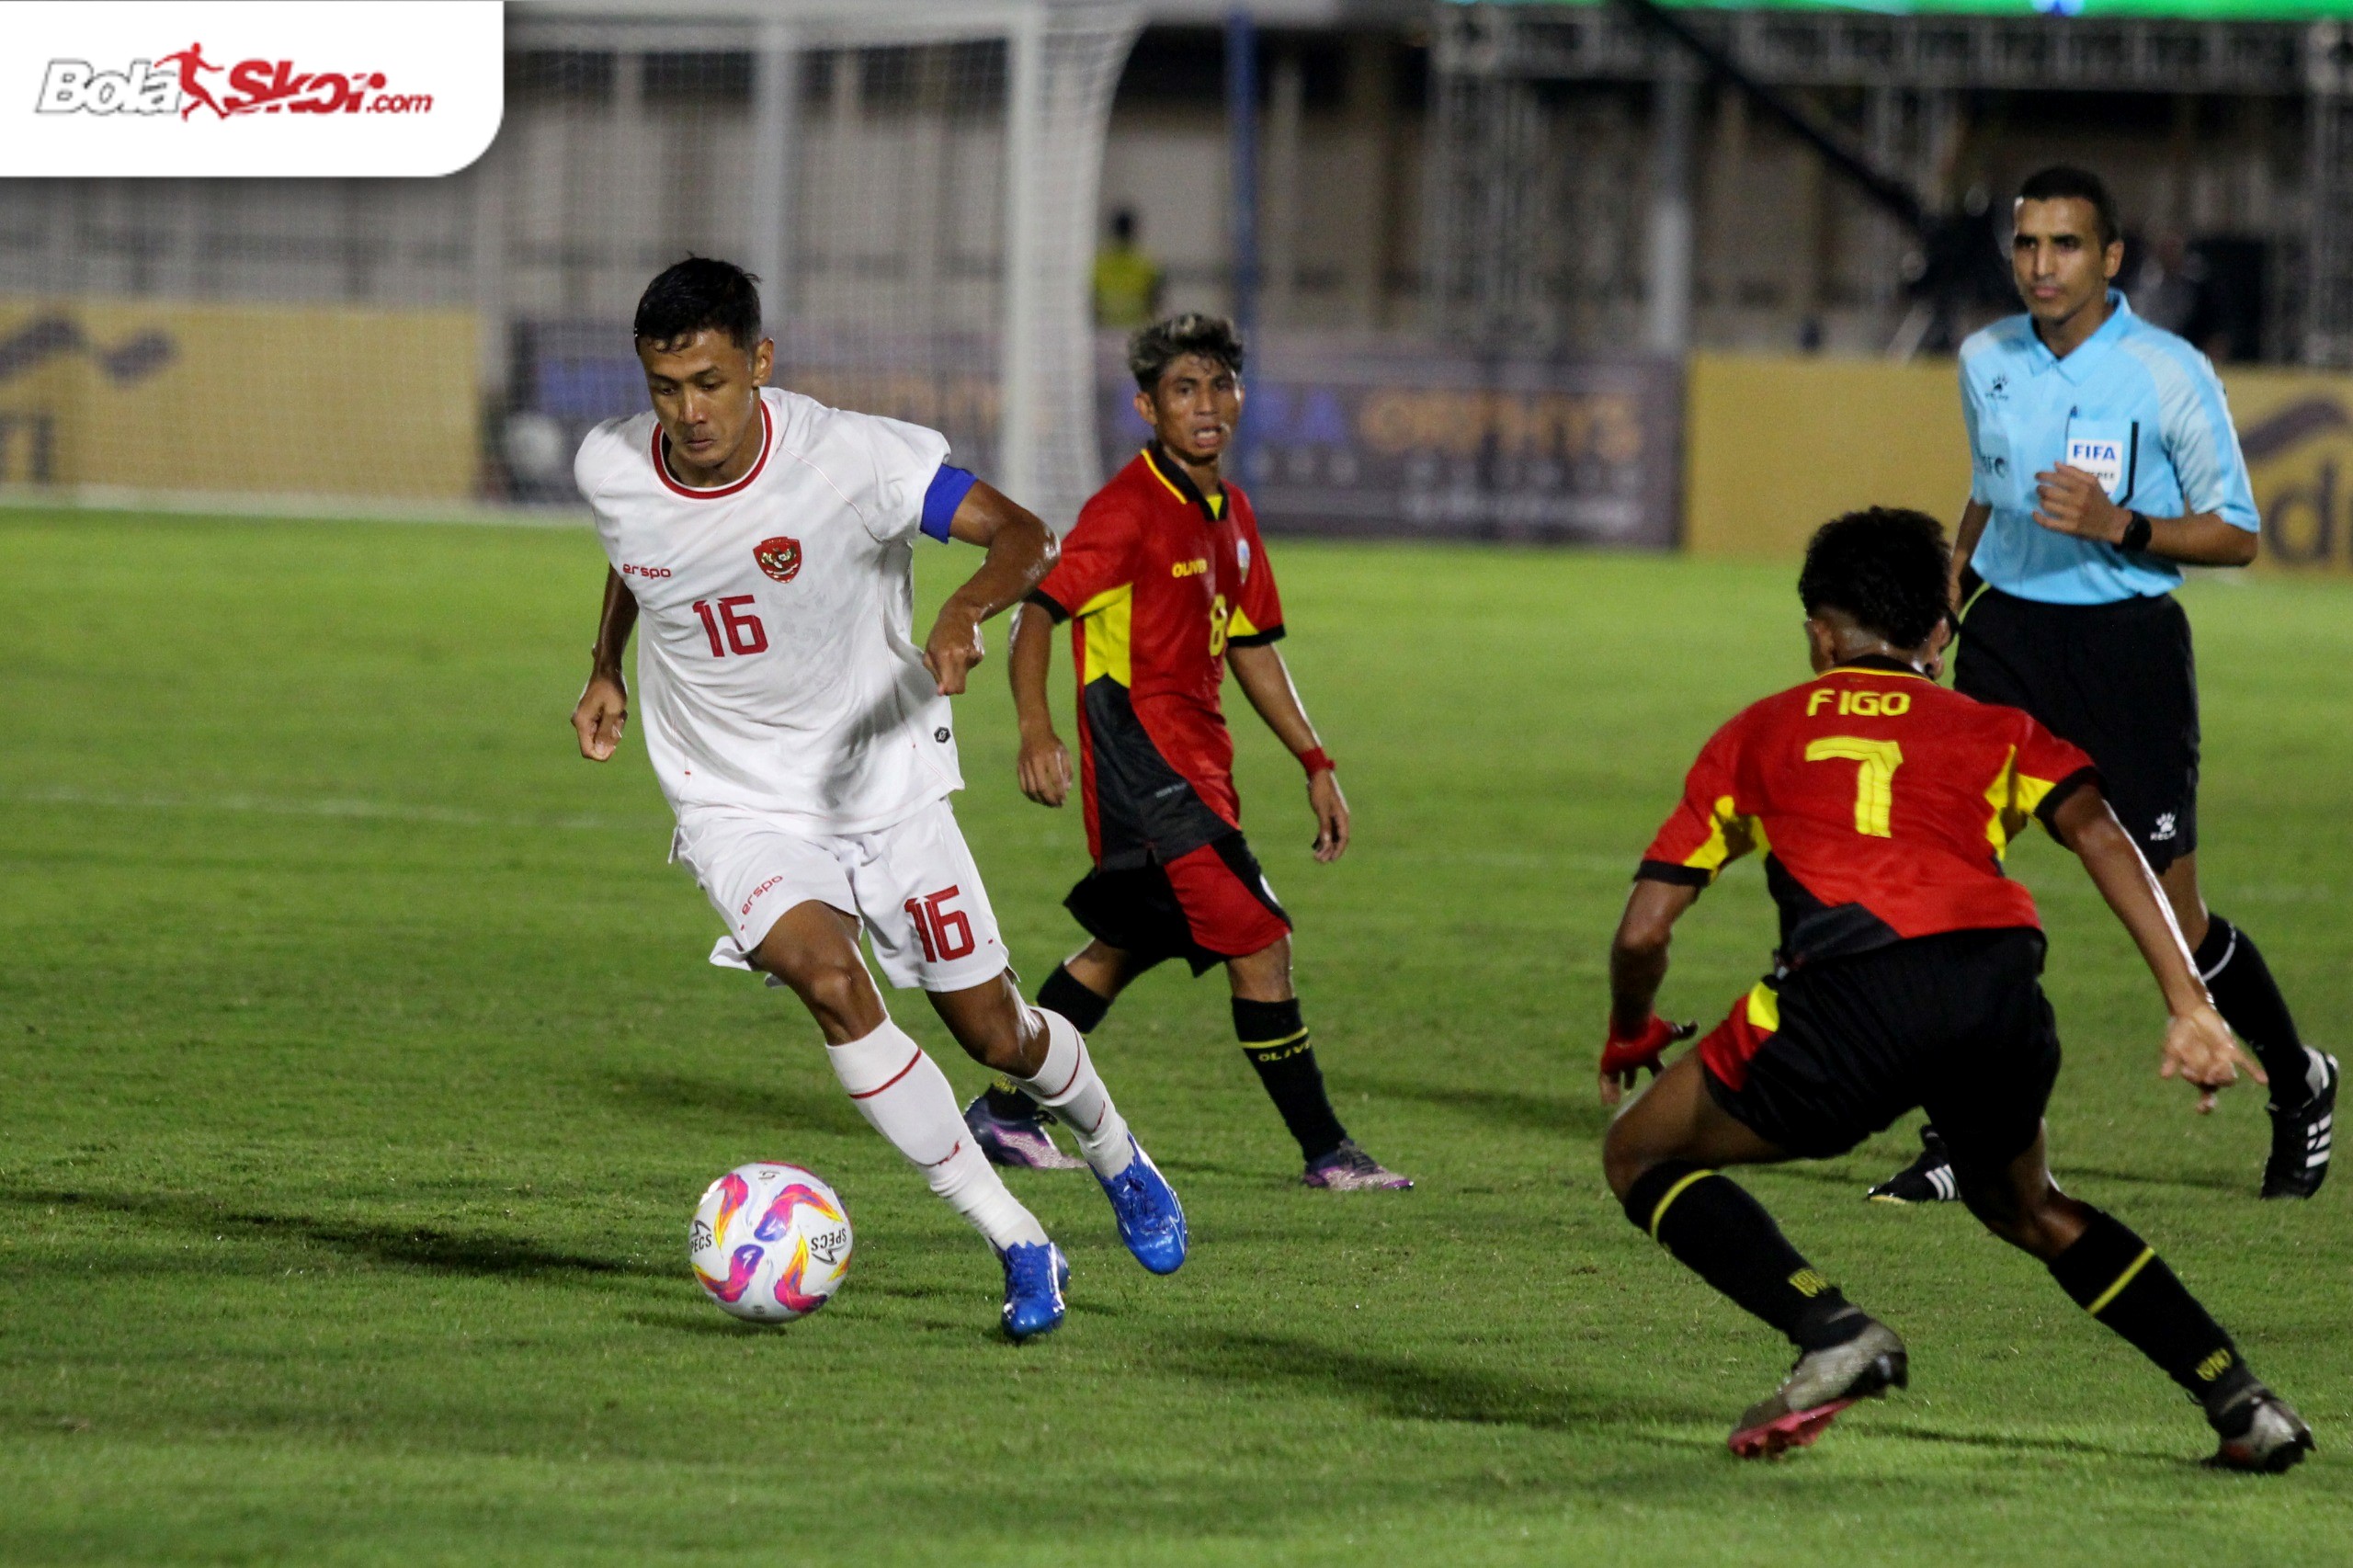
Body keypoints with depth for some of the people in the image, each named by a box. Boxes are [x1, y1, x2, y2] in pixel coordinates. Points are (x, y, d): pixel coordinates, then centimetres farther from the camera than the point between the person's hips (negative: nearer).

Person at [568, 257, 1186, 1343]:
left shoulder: (852, 460, -23)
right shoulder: (609, 470, -12)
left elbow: (1025, 537, -20)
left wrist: (966, 609, -39)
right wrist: (605, 669, 11)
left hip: (885, 783, -1)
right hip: (740, 807, 1)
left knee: (994, 1036, 7)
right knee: (830, 981, -27)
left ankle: (1116, 1159, 44)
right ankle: (1018, 1246, -18)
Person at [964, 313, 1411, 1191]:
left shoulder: (1229, 515, 13)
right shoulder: (1128, 510, -14)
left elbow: (1250, 647, 22)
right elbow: (1037, 610, -20)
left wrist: (1315, 764, 20)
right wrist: (1036, 729, -34)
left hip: (1196, 765, 10)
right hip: (1143, 759, -10)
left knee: (1125, 947, 20)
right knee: (1259, 944, -11)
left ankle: (1006, 1113, 31)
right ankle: (1325, 1152, -5)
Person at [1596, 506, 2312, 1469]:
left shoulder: (1758, 732, 28)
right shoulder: (1995, 729, 29)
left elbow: (1643, 931, 23)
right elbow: (2096, 827, 8)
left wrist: (1631, 1038, 43)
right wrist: (2188, 1006, 3)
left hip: (1849, 992, -3)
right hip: (2003, 983, 3)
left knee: (1641, 1156, 18)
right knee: (2028, 1209, 33)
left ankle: (1833, 1335, -3)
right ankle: (2240, 1400, 20)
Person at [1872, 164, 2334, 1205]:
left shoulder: (2171, 375, -9)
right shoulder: (1984, 363, 6)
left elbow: (2235, 535, -5)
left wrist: (2119, 526, -20)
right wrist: (1954, 570, 9)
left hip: (2128, 644, -4)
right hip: (2006, 633, 4)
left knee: (2171, 915, 1)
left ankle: (2299, 1087, 27)